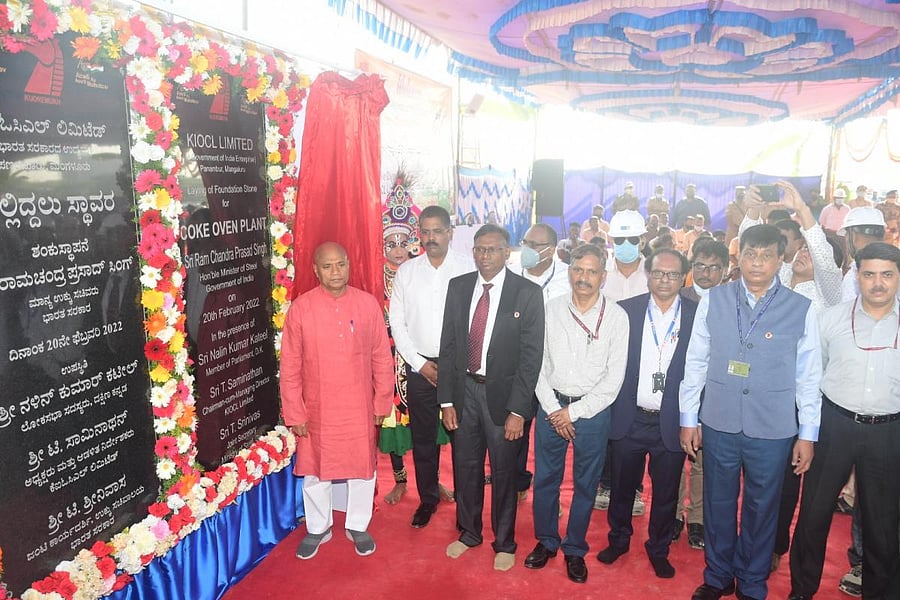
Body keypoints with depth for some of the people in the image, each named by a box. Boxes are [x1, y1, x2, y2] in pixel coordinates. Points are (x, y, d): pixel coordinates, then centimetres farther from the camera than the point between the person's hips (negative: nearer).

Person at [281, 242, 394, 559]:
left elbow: (382, 357, 0)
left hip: (359, 407, 1)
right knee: (314, 472, 14)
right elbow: (290, 366, -5)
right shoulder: (300, 308, -9)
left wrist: (382, 402, 1)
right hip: (317, 409, 0)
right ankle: (318, 528, 37)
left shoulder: (368, 304, -5)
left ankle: (358, 526, 36)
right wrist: (294, 413, -5)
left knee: (362, 468, 14)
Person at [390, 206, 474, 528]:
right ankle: (428, 499, 28)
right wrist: (420, 364, -3)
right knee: (423, 437, 11)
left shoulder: (467, 269, -5)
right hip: (419, 366, 2)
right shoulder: (406, 271, 2)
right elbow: (397, 323, 3)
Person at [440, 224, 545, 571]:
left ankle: (504, 542, 33)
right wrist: (446, 400, 1)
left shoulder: (527, 293, -10)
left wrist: (518, 410, -14)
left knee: (503, 471, 12)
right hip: (463, 389, 3)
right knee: (465, 466, 16)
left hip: (503, 393, -3)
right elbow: (448, 345, 4)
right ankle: (468, 532, 40)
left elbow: (531, 355, -11)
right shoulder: (458, 287, 2)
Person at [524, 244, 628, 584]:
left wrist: (575, 411, -9)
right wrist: (553, 409, -6)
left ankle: (574, 549, 30)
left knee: (585, 483, 11)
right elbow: (539, 363, 1)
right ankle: (546, 541, 32)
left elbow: (614, 377, -7)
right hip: (551, 406, 2)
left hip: (592, 409, -1)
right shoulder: (552, 309, -2)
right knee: (545, 478, 11)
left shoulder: (616, 317, -7)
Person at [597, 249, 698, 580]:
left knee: (666, 493, 14)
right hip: (629, 419, 1)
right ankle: (618, 539, 40)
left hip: (672, 423, -1)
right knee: (622, 486, 16)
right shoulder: (625, 310, -2)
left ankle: (658, 549, 37)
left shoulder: (698, 315, -5)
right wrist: (609, 409, -1)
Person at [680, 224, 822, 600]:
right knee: (718, 505, 15)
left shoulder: (800, 309, -5)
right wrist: (688, 418, 4)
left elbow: (808, 376, 0)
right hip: (719, 424, 1)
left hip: (773, 430, -1)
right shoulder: (714, 301, -3)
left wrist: (808, 434, 2)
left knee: (761, 509, 14)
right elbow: (696, 362, 2)